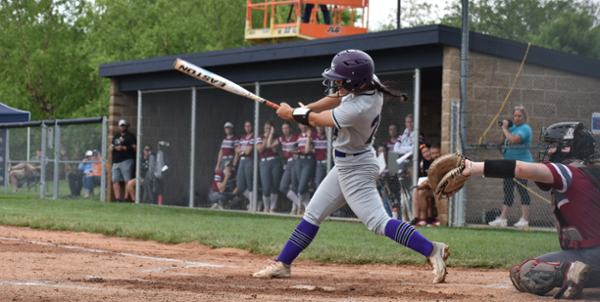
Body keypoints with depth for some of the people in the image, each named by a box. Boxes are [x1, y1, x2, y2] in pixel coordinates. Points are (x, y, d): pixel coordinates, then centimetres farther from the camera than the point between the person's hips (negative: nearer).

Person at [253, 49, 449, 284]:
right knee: (313, 214, 14)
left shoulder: (356, 109, -31)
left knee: (377, 222, -16)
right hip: (346, 166, 10)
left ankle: (432, 250, -19)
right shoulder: (370, 84, -7)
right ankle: (282, 264, 23)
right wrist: (301, 109, 2)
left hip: (355, 169, -10)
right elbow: (337, 99, 10)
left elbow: (316, 120, -16)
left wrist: (290, 113, 2)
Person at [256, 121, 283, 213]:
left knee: (275, 186, -2)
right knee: (266, 187, -10)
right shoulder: (260, 137, 10)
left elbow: (274, 149, -6)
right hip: (264, 163, -1)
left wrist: (271, 136, -6)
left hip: (275, 162, 1)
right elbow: (260, 149, -5)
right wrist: (266, 138, -5)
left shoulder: (276, 138, 10)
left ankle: (272, 208, 7)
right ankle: (266, 207, 10)